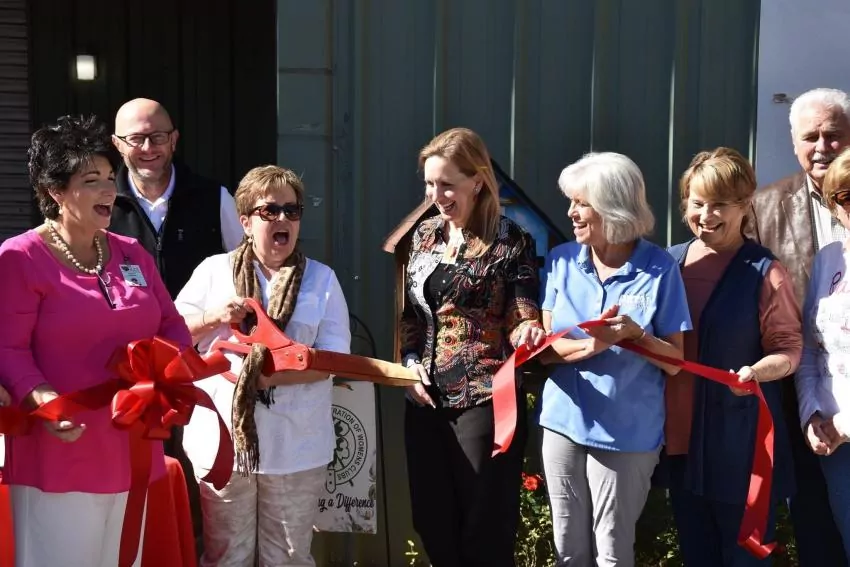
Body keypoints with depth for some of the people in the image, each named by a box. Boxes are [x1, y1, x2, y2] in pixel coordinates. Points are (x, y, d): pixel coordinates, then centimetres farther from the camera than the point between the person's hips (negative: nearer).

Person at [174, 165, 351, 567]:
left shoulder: (322, 279, 4)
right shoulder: (214, 271, 5)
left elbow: (333, 357, -4)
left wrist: (271, 375, -16)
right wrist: (213, 318, -11)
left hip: (295, 445, 0)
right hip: (222, 439, 0)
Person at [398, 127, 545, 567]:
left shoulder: (510, 241, -6)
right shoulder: (425, 235, 10)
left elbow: (522, 318, -8)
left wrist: (528, 333, -30)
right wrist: (410, 361, 3)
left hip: (484, 398, -5)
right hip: (426, 398, 6)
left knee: (484, 530, 2)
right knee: (432, 522, 12)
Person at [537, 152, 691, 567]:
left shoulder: (659, 267, -9)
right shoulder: (561, 260, 0)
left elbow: (675, 361, -6)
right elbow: (546, 349, -1)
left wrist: (636, 334, -25)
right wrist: (592, 345, -21)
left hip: (627, 432, -3)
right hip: (564, 423, 3)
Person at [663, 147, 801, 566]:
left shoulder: (763, 272, -10)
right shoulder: (671, 261, 4)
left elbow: (789, 350, -11)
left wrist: (756, 372, -30)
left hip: (739, 438, -5)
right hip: (680, 432, 5)